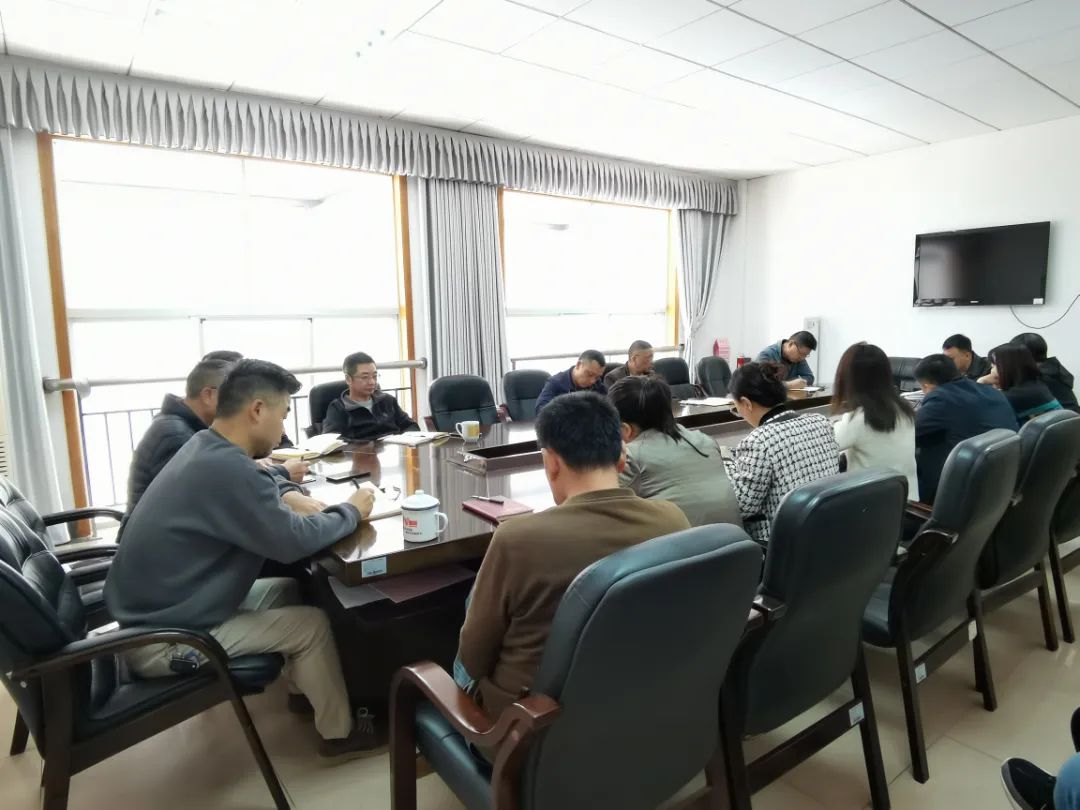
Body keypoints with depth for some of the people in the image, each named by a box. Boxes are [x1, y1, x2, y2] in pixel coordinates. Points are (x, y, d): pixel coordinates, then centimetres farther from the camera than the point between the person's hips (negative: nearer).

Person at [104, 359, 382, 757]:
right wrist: (351, 511, -9)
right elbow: (292, 542, -25)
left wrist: (290, 495, 1)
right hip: (160, 639, -9)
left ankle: (308, 687, 33)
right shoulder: (225, 468, -31)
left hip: (154, 608, 9)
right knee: (314, 623, -4)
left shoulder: (206, 447, 1)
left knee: (290, 591, 15)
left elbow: (256, 479, 22)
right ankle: (339, 730, 16)